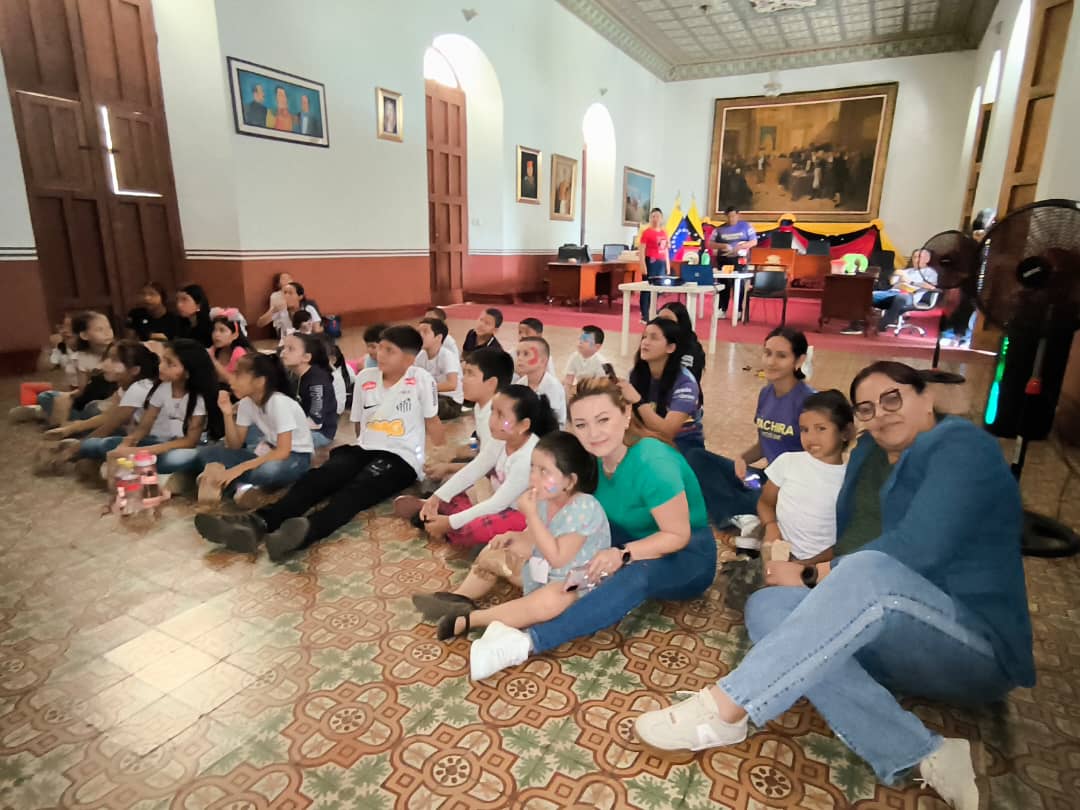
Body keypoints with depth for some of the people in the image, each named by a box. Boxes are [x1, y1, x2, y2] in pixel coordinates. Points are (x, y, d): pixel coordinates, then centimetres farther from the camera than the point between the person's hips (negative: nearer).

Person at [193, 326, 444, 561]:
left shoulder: (421, 379, -5)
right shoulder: (365, 377, 10)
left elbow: (432, 421, 2)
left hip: (401, 458, -6)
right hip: (363, 450, 6)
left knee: (356, 489, -35)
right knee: (319, 477, -24)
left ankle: (307, 530, -64)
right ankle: (258, 522, -44)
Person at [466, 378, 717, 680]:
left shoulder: (653, 464, -29)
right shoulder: (594, 458, -9)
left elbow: (678, 536, -25)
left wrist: (623, 554, -40)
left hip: (688, 557, -7)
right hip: (635, 540, 8)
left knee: (636, 575, -40)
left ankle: (528, 643, -45)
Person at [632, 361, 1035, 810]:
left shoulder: (961, 444, -8)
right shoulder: (870, 453, 12)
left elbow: (918, 550, -21)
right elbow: (849, 541, 13)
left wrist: (811, 576, -14)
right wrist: (824, 577, -10)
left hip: (977, 649, -7)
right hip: (894, 639, 7)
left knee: (867, 572, -36)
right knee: (767, 607, -15)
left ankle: (723, 709, -36)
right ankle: (923, 755, -24)